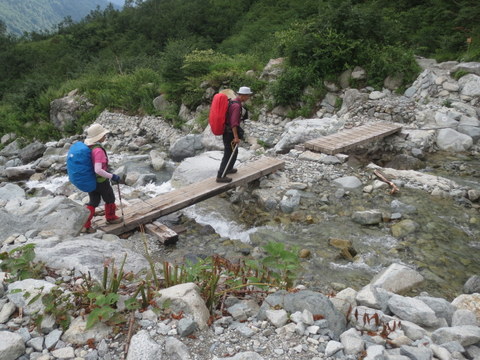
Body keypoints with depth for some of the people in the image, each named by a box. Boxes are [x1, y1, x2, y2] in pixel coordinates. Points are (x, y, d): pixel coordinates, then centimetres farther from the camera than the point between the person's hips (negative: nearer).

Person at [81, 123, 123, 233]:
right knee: (110, 199, 19)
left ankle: (85, 225, 19)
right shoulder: (98, 151, -31)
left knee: (93, 202, 20)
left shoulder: (87, 146, -5)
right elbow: (98, 170, -36)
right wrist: (112, 176, -27)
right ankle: (110, 217, 41)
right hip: (101, 181, -7)